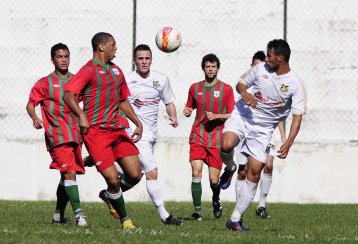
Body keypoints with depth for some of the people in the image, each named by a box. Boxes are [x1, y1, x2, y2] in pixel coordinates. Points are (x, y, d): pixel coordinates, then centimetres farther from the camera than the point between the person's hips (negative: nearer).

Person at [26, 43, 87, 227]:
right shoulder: (45, 83, 1)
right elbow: (30, 103, -2)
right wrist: (34, 117, -22)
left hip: (75, 134, 5)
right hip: (57, 135, -5)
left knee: (68, 175, 10)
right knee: (69, 172, -18)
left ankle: (59, 215, 24)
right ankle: (79, 214, -24)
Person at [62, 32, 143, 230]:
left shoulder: (116, 71, 18)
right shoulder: (89, 70, -6)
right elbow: (68, 95, -18)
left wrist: (138, 123, 20)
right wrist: (81, 115, -31)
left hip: (118, 130, 7)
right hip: (96, 132, -7)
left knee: (135, 175, -3)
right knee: (113, 179, -10)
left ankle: (111, 195, 26)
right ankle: (124, 219, 8)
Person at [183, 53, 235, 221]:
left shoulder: (226, 89, 2)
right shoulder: (195, 88, 10)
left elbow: (232, 115, 2)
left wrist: (216, 116, -14)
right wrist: (187, 111, 0)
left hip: (217, 139, -1)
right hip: (198, 137, 1)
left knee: (214, 180, -2)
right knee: (196, 172, -15)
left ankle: (216, 201, 31)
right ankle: (197, 211, -10)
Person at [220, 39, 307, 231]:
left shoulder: (296, 84, -11)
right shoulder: (261, 69, -3)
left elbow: (297, 117, -13)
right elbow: (241, 83, 12)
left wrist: (288, 143, -26)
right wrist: (244, 93, -14)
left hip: (263, 129, 0)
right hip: (242, 116, 1)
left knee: (254, 173, -4)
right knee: (226, 145, -31)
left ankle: (235, 219, 5)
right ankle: (230, 168, 7)